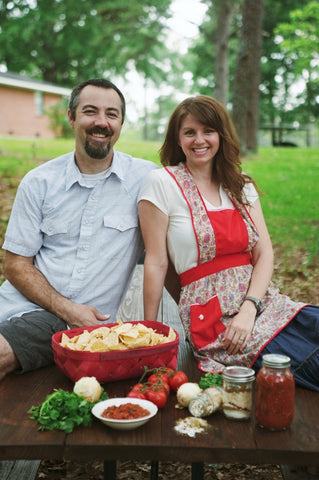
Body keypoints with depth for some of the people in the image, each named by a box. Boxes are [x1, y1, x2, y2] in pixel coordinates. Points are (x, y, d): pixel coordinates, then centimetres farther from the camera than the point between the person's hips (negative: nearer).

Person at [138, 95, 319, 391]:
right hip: (212, 316, -5)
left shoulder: (241, 186, 13)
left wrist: (249, 308, -12)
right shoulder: (162, 183, -2)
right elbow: (156, 263, -4)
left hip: (266, 301, 6)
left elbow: (264, 252, 5)